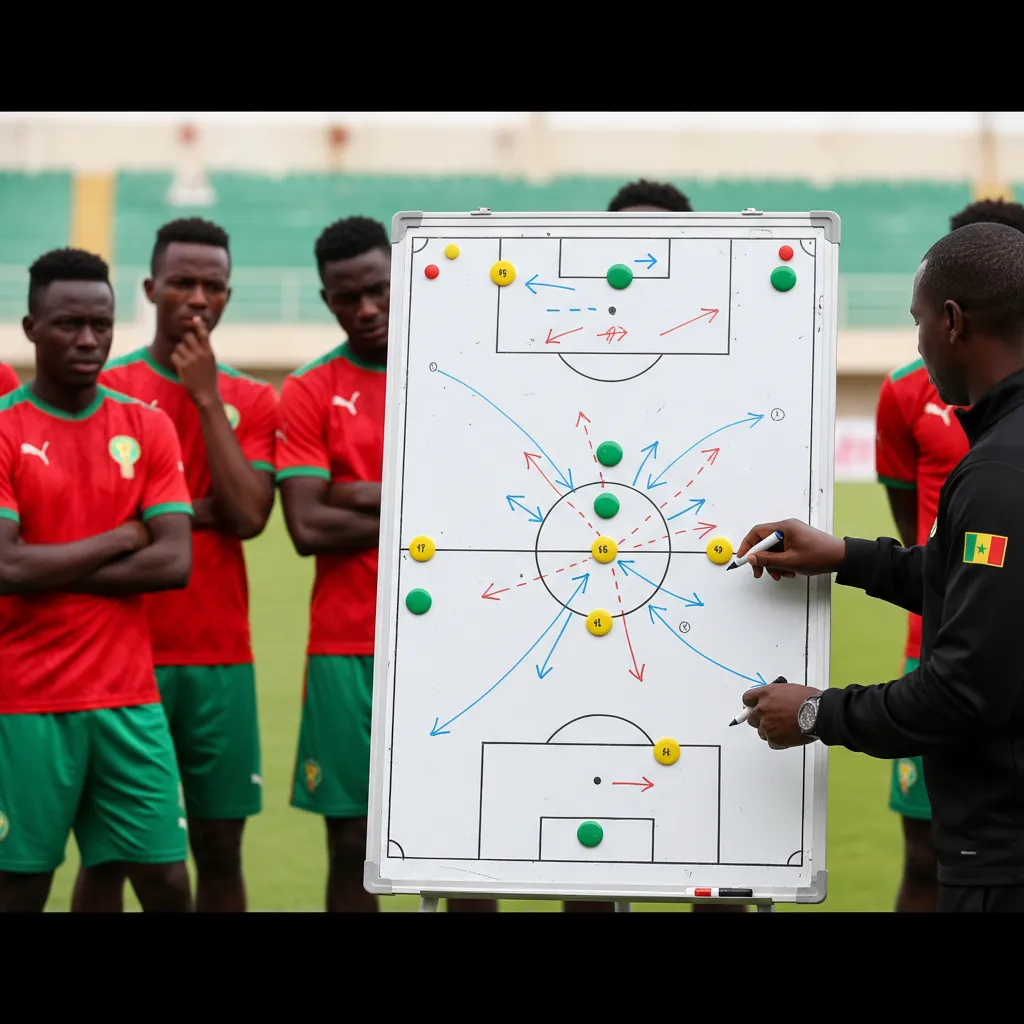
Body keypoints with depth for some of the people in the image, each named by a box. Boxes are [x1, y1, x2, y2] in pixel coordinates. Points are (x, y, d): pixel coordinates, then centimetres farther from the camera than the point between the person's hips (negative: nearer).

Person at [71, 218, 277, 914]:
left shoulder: (254, 401, 8)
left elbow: (248, 516, -7)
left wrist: (206, 397, -8)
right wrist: (203, 510, -7)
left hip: (221, 655, 3)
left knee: (221, 848, 5)